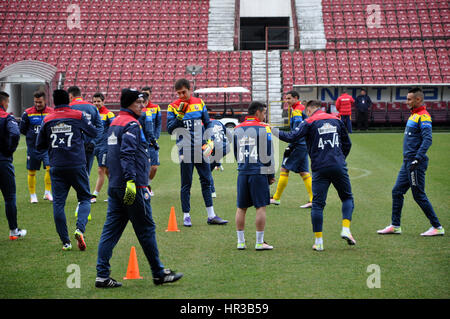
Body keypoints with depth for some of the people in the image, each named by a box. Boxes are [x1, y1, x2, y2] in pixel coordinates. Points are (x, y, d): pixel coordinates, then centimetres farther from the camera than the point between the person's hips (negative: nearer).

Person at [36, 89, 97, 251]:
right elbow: (94, 133, 12)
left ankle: (65, 242, 2)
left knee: (58, 203, 5)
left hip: (56, 167, 1)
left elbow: (39, 145, 10)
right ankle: (80, 228, -15)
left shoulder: (47, 120, 4)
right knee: (85, 199, 10)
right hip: (77, 165, -1)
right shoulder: (78, 116, 0)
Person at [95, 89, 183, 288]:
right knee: (146, 229, 0)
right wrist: (131, 181, -29)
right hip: (132, 188, -9)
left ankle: (102, 275, 1)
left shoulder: (115, 123, 18)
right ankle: (159, 274, 9)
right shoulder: (131, 124, -11)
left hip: (115, 187, 9)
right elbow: (127, 154, -23)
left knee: (111, 229, 5)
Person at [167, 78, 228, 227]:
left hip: (200, 148, 3)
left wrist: (210, 140, 5)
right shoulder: (173, 107, -1)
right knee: (186, 184, 1)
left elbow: (207, 123, 15)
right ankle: (186, 216, 9)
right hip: (185, 149, -3)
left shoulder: (199, 103, 8)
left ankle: (211, 216, 10)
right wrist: (180, 116, -18)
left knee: (206, 181, 5)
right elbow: (170, 129, -6)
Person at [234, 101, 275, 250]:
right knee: (261, 207, 0)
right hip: (259, 172, -5)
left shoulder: (237, 129, 11)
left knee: (241, 208, 9)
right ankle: (259, 242, 0)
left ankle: (241, 241, 12)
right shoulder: (264, 129, -5)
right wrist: (271, 175, 2)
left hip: (242, 172, 5)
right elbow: (268, 153, -6)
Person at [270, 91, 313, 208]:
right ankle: (313, 200, 1)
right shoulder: (302, 108, 16)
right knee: (303, 172, 8)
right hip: (305, 145, 9)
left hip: (299, 145, -9)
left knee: (284, 169, -3)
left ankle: (276, 198, 1)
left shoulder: (296, 111, -12)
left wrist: (290, 147, -20)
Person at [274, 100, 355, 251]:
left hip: (320, 169, -2)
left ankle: (318, 241, 1)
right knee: (347, 198, 15)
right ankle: (346, 229, -4)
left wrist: (273, 131, 5)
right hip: (339, 167, 2)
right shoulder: (336, 120, 14)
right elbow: (347, 143, 18)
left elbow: (291, 137, -7)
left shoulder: (309, 122, 1)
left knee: (317, 204, 3)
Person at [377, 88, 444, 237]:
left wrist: (417, 159, -31)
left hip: (416, 164, -10)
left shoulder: (423, 117, -14)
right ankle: (395, 226, 19)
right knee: (397, 191, 11)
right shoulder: (414, 115, 17)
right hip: (407, 162, 10)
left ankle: (437, 227, 2)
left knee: (419, 195, -5)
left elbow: (428, 139, -24)